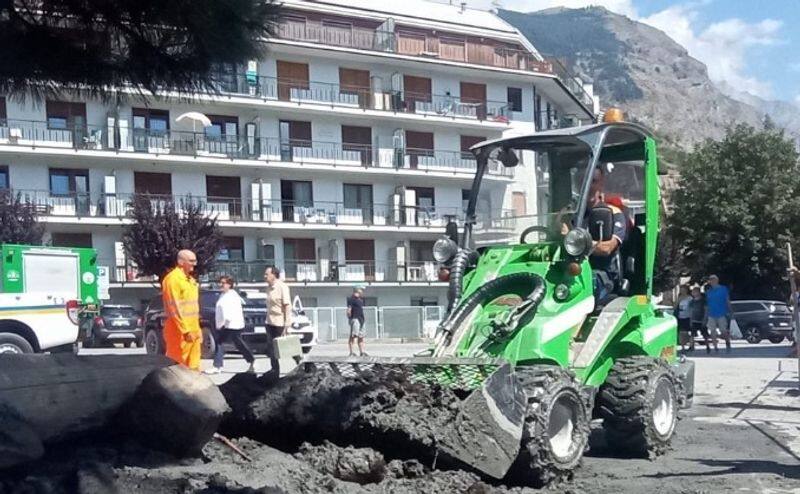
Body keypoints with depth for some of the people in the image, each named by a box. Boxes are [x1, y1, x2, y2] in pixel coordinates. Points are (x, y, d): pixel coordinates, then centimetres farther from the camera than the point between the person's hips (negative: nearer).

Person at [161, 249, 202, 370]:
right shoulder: (172, 279, -13)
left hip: (193, 331, 9)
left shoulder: (190, 279, 16)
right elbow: (174, 308, -19)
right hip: (180, 332, -9)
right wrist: (185, 331, -21)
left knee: (193, 365, 12)